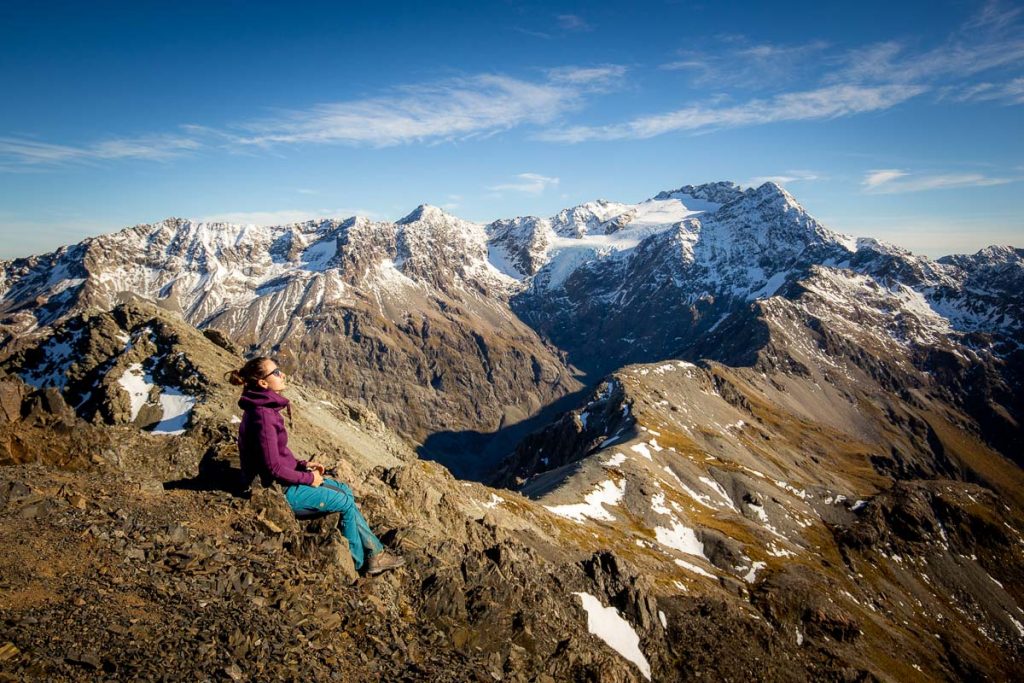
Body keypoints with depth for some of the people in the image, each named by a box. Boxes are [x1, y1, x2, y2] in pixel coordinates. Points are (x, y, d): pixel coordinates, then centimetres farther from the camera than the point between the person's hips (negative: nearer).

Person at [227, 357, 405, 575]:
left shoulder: (263, 407, 5)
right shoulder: (262, 416, -27)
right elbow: (273, 468, -26)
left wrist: (302, 464, 4)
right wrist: (308, 478, -14)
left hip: (285, 479, 10)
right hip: (279, 491, -10)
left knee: (345, 490, 11)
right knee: (346, 502, -1)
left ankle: (374, 552, 15)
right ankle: (359, 561, 18)